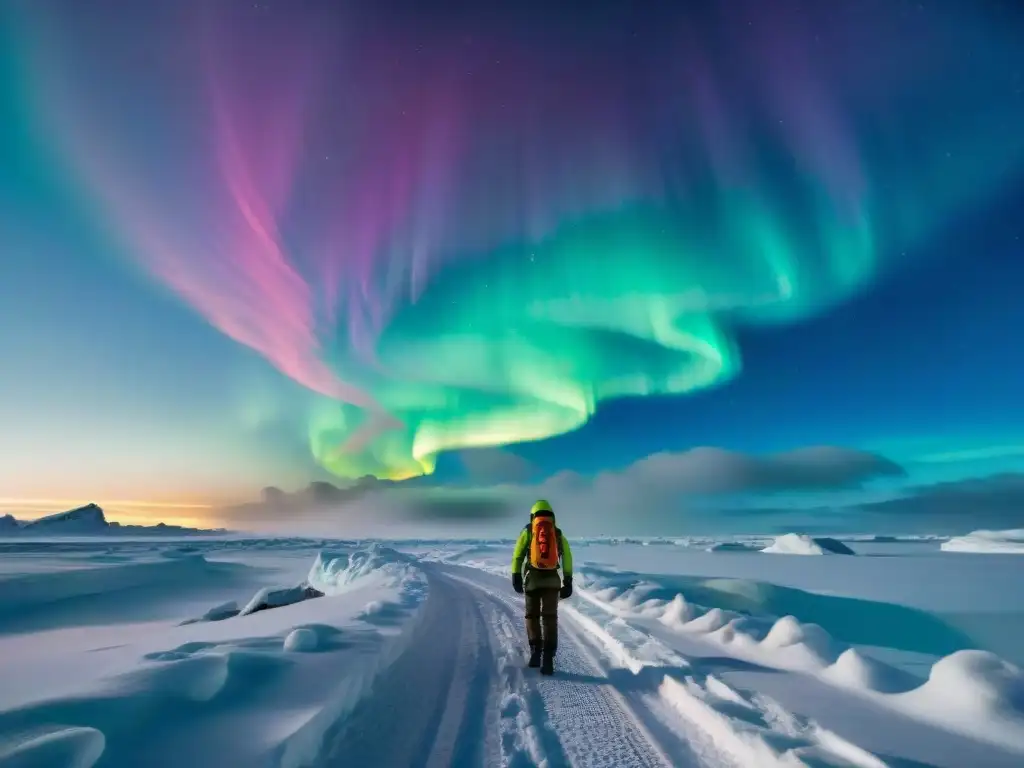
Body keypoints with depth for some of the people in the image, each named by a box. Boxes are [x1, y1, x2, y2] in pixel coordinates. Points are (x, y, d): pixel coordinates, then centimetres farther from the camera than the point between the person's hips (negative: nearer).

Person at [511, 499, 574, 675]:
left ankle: (535, 650, 7)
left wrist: (516, 577, -3)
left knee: (532, 615, 16)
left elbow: (517, 555, -3)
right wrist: (568, 582, 8)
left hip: (532, 580, -1)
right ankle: (548, 658, -4)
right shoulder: (558, 534, 10)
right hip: (552, 581, 1)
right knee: (550, 618, 5)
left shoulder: (528, 531, 5)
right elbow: (567, 558, 5)